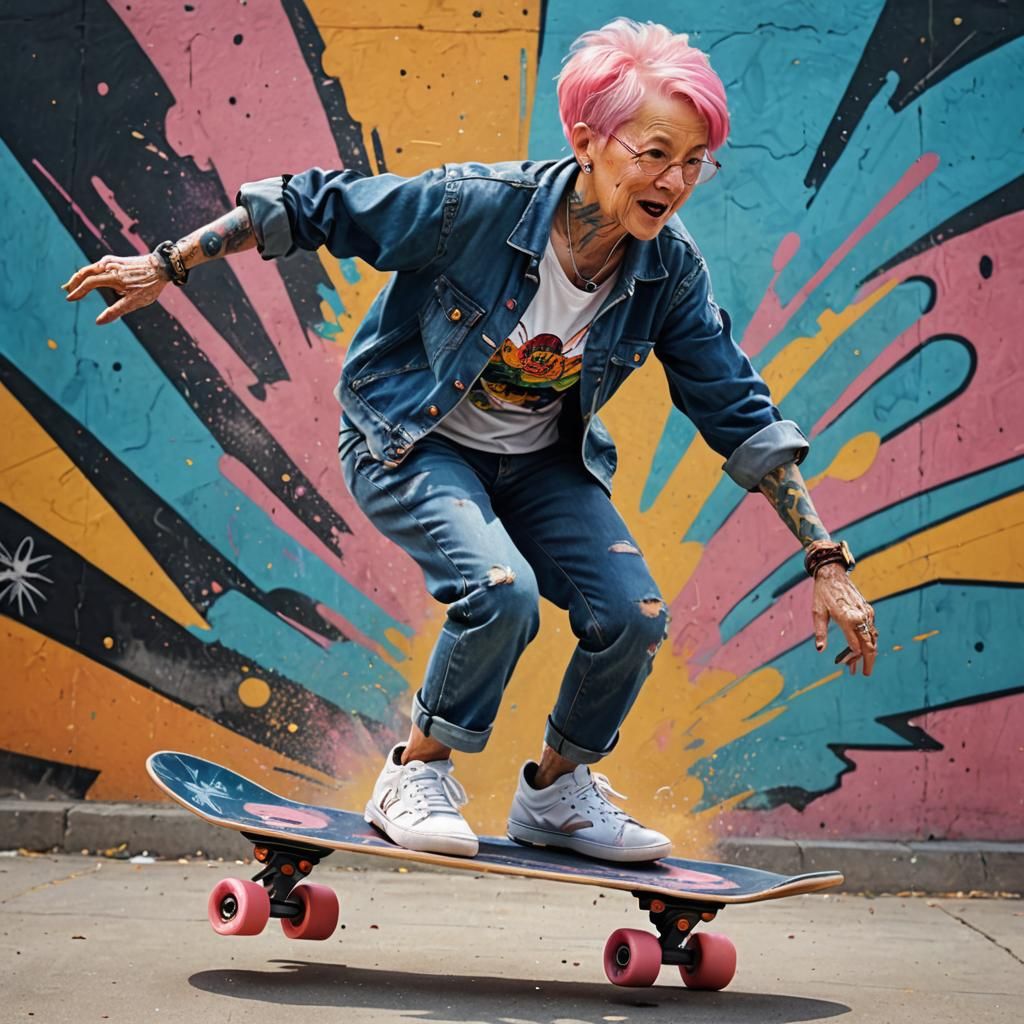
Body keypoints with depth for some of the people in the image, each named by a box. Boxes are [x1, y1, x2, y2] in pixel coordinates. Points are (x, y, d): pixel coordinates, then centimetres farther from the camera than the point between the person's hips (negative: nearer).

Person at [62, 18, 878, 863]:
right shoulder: (479, 205, -28)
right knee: (502, 590, -30)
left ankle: (557, 792, 11)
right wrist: (167, 266, -11)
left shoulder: (670, 272, -16)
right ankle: (417, 775, -4)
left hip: (540, 461, 4)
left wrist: (826, 563, -10)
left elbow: (742, 417, -8)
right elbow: (313, 206, -17)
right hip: (412, 444, -4)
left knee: (635, 615, -16)